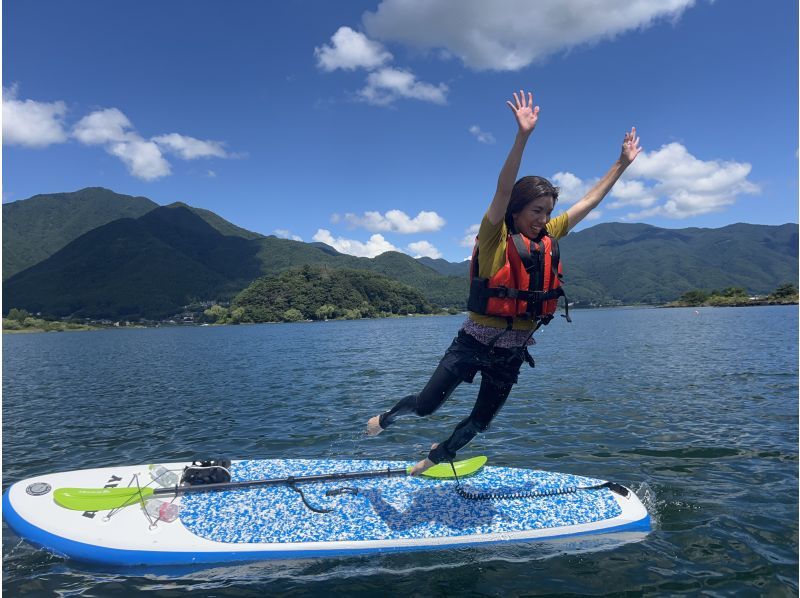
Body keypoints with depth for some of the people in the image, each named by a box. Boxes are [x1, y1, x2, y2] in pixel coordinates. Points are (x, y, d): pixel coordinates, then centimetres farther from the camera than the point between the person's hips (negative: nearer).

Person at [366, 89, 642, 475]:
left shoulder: (549, 238, 3)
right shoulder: (495, 237, -14)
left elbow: (590, 201, 11)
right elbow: (503, 190, -29)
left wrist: (623, 163, 14)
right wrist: (523, 136, -41)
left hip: (512, 353, 6)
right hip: (473, 344, -5)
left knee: (479, 423, 17)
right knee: (425, 406, 1)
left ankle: (438, 455, 45)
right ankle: (387, 418, 35)